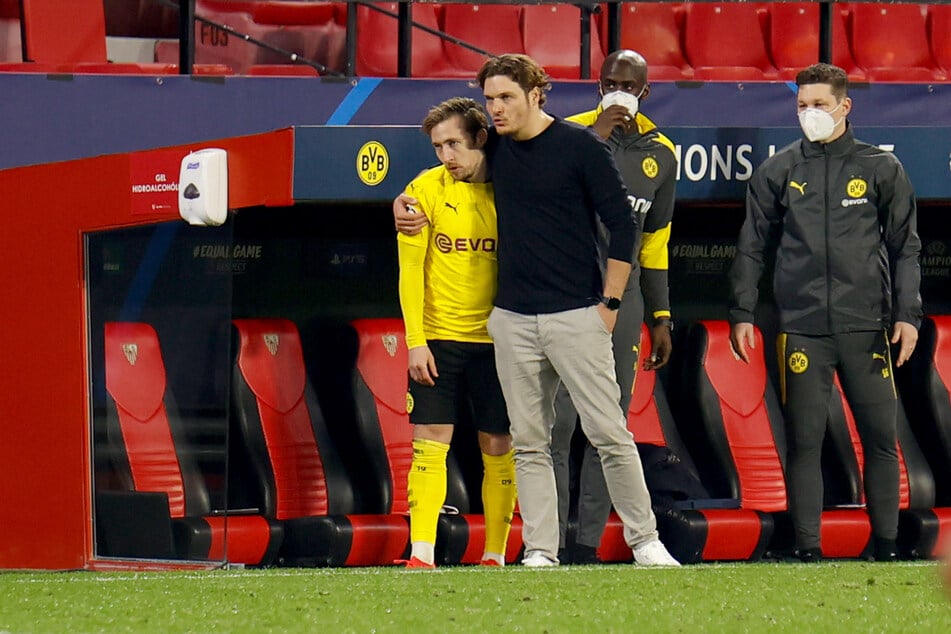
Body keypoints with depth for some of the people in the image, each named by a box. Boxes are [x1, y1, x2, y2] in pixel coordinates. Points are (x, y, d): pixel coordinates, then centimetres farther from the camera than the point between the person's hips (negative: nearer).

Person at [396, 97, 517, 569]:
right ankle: (421, 554, -7)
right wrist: (415, 340, -8)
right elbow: (411, 268, -1)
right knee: (429, 444, -5)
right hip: (437, 340, -1)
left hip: (495, 341, 1)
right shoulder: (425, 190, 0)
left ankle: (494, 555, 8)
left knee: (499, 449, 2)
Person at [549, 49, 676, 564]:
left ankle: (588, 542, 7)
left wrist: (661, 317, 16)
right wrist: (595, 138, -20)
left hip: (622, 295, 4)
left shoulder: (659, 154, 12)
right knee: (557, 421, -8)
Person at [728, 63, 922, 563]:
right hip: (802, 329, 0)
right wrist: (741, 313, 5)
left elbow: (905, 248, 9)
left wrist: (908, 314, 0)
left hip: (867, 327, 0)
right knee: (803, 441, -1)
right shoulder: (777, 172, 9)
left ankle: (886, 544, 6)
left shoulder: (881, 169, 8)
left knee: (881, 438, -1)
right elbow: (752, 247, 13)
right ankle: (808, 548, 2)